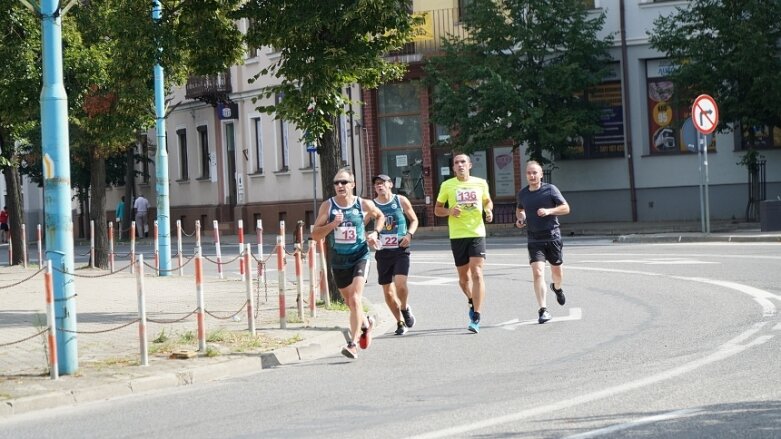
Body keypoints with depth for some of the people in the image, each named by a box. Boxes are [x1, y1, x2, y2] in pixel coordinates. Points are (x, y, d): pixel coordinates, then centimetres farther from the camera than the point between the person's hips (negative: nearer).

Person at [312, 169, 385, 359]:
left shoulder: (364, 205, -5)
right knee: (350, 302, 17)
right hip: (338, 261, 3)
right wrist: (333, 224, -21)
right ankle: (365, 323, 48)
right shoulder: (327, 206, -5)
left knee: (355, 299, -19)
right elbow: (315, 235, -6)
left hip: (360, 256, -3)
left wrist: (375, 232, 0)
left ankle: (353, 344, -20)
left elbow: (380, 216, 17)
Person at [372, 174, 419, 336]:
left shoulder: (401, 201, 0)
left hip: (400, 250, -2)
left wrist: (409, 234, -8)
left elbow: (414, 220, 10)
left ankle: (405, 309, 8)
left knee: (400, 283, -22)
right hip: (383, 252, 2)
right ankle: (400, 322, 23)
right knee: (388, 291, 5)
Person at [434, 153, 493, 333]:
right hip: (457, 236, 1)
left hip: (477, 233, -1)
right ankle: (472, 302, 41)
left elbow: (487, 201, 22)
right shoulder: (447, 185, 2)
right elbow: (437, 210, 8)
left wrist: (489, 210, -1)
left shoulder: (481, 183, 5)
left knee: (477, 273, -14)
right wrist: (450, 211, -13)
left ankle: (476, 318, -15)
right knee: (463, 277, 9)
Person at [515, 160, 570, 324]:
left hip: (552, 236, -1)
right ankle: (543, 310, -15)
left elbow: (566, 208, -5)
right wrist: (520, 218, 4)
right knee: (538, 273, -14)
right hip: (534, 239, 1)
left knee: (557, 271, 15)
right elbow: (519, 209, 26)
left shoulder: (550, 189, -5)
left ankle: (557, 287, 52)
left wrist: (549, 211, -20)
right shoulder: (522, 194, 6)